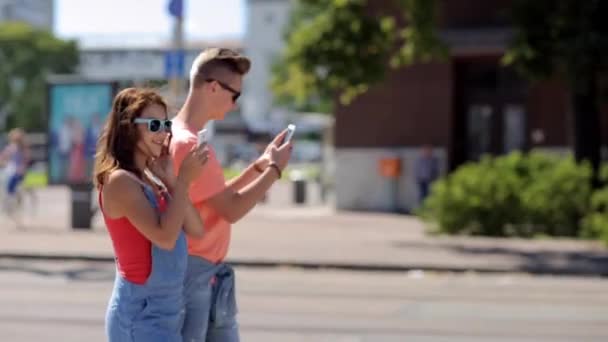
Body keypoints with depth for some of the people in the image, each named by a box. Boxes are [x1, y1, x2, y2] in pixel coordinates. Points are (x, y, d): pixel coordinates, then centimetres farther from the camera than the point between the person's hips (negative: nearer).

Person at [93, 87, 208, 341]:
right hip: (141, 312, -9)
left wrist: (171, 179, -3)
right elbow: (164, 237, -24)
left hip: (166, 310, 9)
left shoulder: (151, 180, 10)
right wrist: (184, 179, -17)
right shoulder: (120, 180, -14)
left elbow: (196, 230, 5)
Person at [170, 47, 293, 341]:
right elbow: (232, 209, -18)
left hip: (210, 274, 10)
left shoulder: (181, 136, 11)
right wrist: (274, 169, -7)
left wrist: (259, 165, 10)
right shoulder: (188, 144, -21)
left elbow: (221, 197, 18)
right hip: (192, 272, -10)